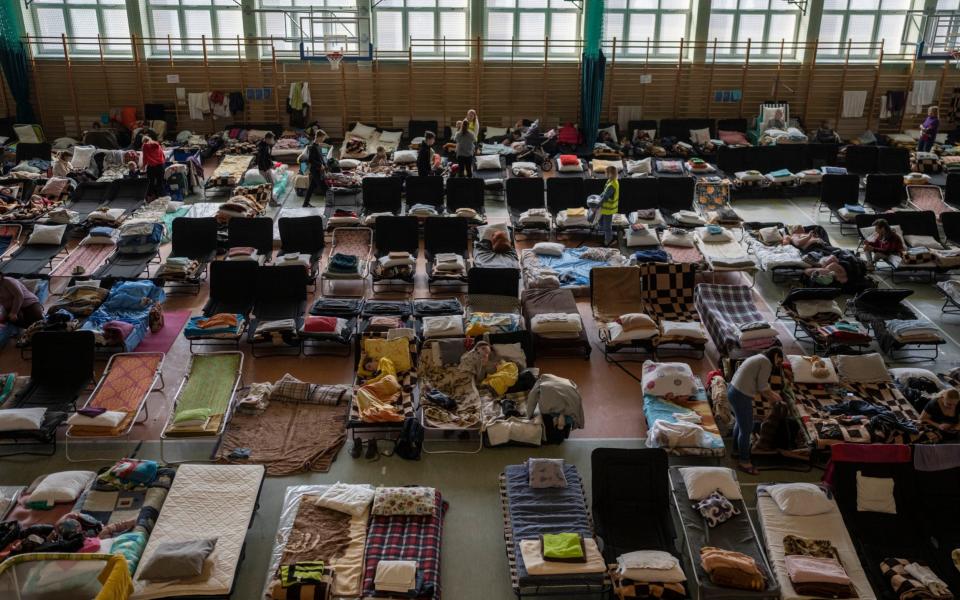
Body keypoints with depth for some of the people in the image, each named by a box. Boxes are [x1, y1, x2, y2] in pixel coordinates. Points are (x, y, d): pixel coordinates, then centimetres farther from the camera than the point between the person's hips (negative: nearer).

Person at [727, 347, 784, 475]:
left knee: (740, 422, 29)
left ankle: (736, 449, 47)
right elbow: (762, 386, -13)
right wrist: (773, 396, 3)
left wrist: (769, 394, 20)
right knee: (746, 429, 3)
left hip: (733, 391, 10)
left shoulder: (759, 358, 16)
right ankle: (743, 461, 15)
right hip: (741, 397, -10)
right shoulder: (766, 362, -13)